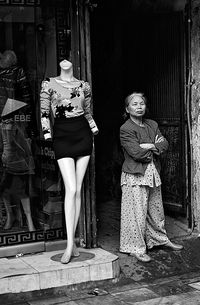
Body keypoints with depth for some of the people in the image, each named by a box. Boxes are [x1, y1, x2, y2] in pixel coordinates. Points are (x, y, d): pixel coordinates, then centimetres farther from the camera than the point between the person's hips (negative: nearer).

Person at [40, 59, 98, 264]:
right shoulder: (49, 84, 4)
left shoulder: (84, 86, 12)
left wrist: (95, 130, 16)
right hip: (62, 137, -3)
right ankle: (70, 244, -11)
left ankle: (73, 240, 10)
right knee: (71, 189, -14)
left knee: (78, 190, 3)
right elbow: (44, 113, 3)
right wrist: (48, 135, -1)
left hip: (83, 135, 3)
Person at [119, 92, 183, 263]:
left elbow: (164, 145, 3)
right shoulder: (125, 130, -10)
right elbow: (136, 153, -20)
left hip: (153, 173, 7)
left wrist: (149, 147, -14)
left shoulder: (152, 125, 13)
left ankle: (160, 239, 34)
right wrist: (156, 147, -6)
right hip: (135, 176, -7)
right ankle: (136, 248, 7)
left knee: (156, 209, 17)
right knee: (137, 212, -3)